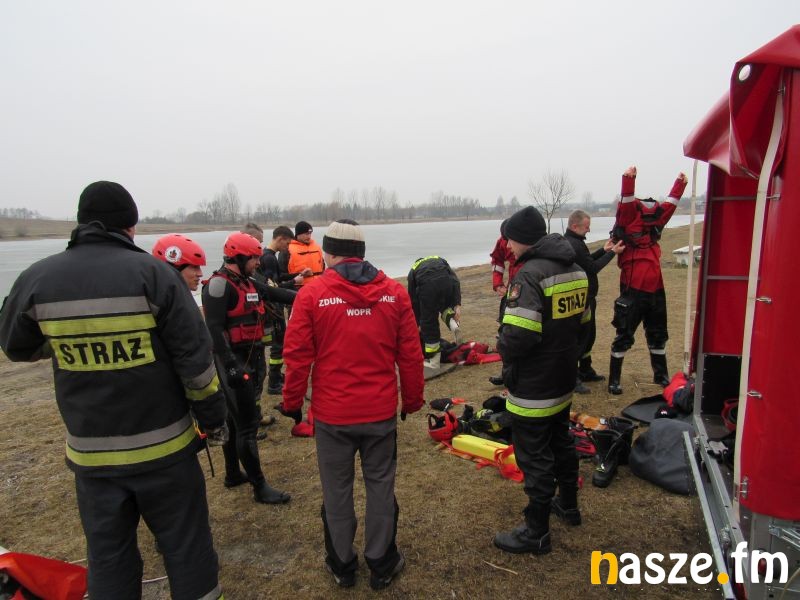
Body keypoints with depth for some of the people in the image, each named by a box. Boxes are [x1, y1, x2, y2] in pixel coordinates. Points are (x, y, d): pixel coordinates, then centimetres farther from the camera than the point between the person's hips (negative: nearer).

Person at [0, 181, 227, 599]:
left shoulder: (36, 279, -4)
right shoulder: (152, 272, -13)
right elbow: (195, 359, -13)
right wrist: (213, 419, -1)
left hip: (90, 452, 3)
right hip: (162, 444, -3)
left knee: (108, 553, 19)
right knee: (185, 542, 13)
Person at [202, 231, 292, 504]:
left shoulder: (248, 283, 13)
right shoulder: (220, 284, -15)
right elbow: (214, 329, -21)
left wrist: (259, 358, 20)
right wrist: (230, 366, -25)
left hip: (251, 358, 9)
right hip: (234, 361, -9)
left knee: (235, 419, 18)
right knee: (247, 423, -5)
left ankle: (233, 474, 31)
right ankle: (260, 487, 3)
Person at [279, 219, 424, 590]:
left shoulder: (312, 295, -10)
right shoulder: (394, 292, -4)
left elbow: (297, 357, -9)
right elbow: (410, 355, -1)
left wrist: (291, 403, 6)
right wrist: (413, 400, 11)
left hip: (332, 414, -1)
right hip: (381, 412, 2)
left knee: (337, 491, 16)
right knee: (380, 487, 17)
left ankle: (342, 565, 35)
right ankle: (382, 565, 32)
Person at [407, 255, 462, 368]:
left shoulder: (413, 270, 34)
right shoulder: (440, 260, 38)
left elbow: (413, 300, 32)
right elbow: (455, 280, 19)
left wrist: (418, 323, 39)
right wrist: (457, 305, 12)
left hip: (428, 286, -2)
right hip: (448, 282, 2)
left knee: (428, 322, 13)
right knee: (446, 306, 34)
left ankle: (433, 360, 20)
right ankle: (453, 323, 5)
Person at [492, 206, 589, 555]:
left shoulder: (530, 274, -24)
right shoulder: (575, 269, 5)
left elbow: (518, 335, -31)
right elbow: (580, 319, 14)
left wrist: (503, 347, -11)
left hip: (533, 388, -9)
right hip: (563, 380, 9)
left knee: (534, 457, 4)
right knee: (561, 442, 26)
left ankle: (536, 533, 19)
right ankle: (568, 505, 45)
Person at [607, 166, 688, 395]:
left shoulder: (654, 221, 12)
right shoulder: (628, 221, -8)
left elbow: (670, 204, 21)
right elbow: (626, 203, -22)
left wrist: (680, 183, 18)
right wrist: (629, 179, -35)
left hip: (655, 288, 8)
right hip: (633, 290, -8)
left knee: (658, 335, 19)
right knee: (624, 336, -1)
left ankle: (661, 375, 35)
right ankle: (614, 380, 10)